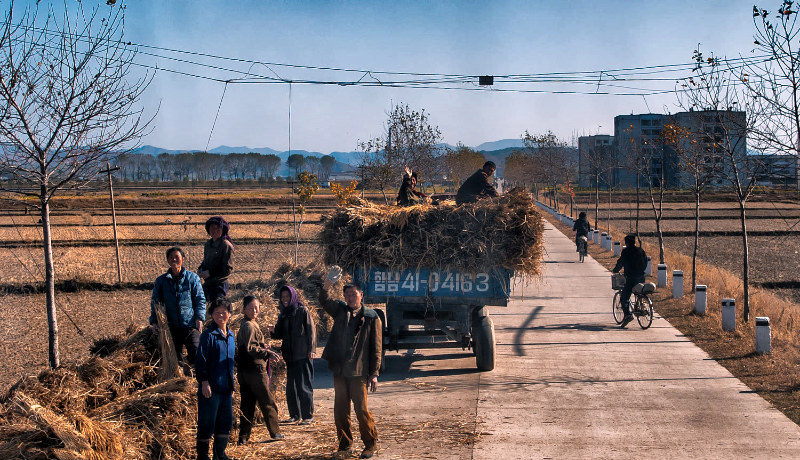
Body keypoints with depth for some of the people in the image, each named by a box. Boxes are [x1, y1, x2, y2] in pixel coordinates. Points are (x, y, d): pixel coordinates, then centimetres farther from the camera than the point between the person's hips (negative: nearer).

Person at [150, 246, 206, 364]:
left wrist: (200, 317, -12)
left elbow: (200, 299, 2)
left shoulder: (192, 278, 2)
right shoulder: (161, 281, 8)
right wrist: (154, 321, -3)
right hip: (171, 327, 3)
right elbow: (155, 302, 9)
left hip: (190, 324, -2)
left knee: (196, 353, -17)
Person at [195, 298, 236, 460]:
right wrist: (204, 382, -17)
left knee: (226, 422, 11)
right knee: (207, 423, -1)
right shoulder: (208, 335, -9)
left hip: (226, 389, 7)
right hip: (211, 388, -7)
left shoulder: (231, 336, 13)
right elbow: (200, 360, -12)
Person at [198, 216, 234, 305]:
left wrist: (210, 273, -20)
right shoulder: (208, 244, 9)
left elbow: (228, 269, -15)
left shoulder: (226, 246, -13)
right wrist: (200, 269, 3)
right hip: (207, 283, 8)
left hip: (220, 284, -8)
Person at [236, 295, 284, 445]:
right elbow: (250, 348, -24)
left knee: (247, 404, 10)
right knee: (268, 402, 2)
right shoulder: (250, 326, -14)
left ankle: (243, 437, 9)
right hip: (255, 369, -9)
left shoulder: (244, 325, 16)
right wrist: (267, 353, -29)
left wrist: (263, 347, 15)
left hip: (244, 371, 9)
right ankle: (275, 432, 10)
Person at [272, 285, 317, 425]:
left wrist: (311, 349, -12)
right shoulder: (283, 315, 15)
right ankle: (295, 414, 18)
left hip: (303, 355, -6)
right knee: (291, 386, 9)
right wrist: (273, 331, -5)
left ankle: (308, 415, 0)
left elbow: (311, 330, -6)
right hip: (289, 355, 6)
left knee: (304, 386, -6)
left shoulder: (302, 311, -3)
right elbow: (280, 334, 17)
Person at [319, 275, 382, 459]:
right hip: (339, 369, 4)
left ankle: (371, 443, 13)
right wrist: (327, 284, -28)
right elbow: (324, 301, -8)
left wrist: (374, 374, -6)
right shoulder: (340, 310, 10)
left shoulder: (371, 317, 0)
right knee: (340, 409, 8)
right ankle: (344, 443, 22)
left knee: (361, 409, -3)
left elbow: (376, 348, -1)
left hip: (358, 371, -4)